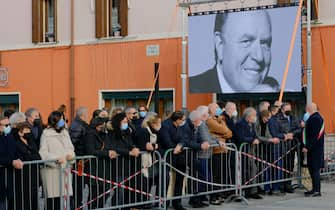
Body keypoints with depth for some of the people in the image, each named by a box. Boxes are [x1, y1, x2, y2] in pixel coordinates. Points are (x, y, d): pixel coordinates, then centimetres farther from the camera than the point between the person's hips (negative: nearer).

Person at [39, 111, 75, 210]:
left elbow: (70, 147, 17)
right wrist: (56, 158, -22)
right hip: (50, 169, -5)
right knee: (51, 196, -4)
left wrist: (70, 154, -6)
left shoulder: (64, 132, 14)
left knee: (60, 195, 6)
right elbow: (43, 153, -11)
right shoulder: (46, 134, -6)